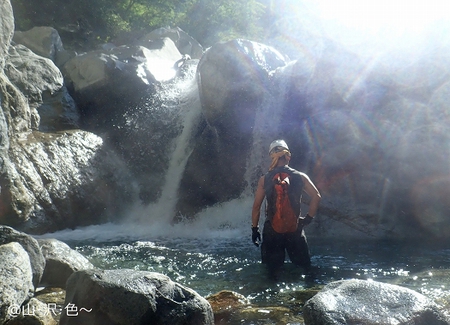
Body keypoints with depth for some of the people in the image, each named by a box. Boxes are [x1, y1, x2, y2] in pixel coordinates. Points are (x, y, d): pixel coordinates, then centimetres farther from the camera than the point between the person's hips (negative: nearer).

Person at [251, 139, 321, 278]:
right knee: (303, 268, 12)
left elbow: (256, 206, -2)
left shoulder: (264, 179, -3)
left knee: (272, 271, 10)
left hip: (271, 230, 0)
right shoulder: (300, 177, -3)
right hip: (295, 229, 0)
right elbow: (316, 197, -5)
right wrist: (309, 218, 3)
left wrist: (255, 228, 6)